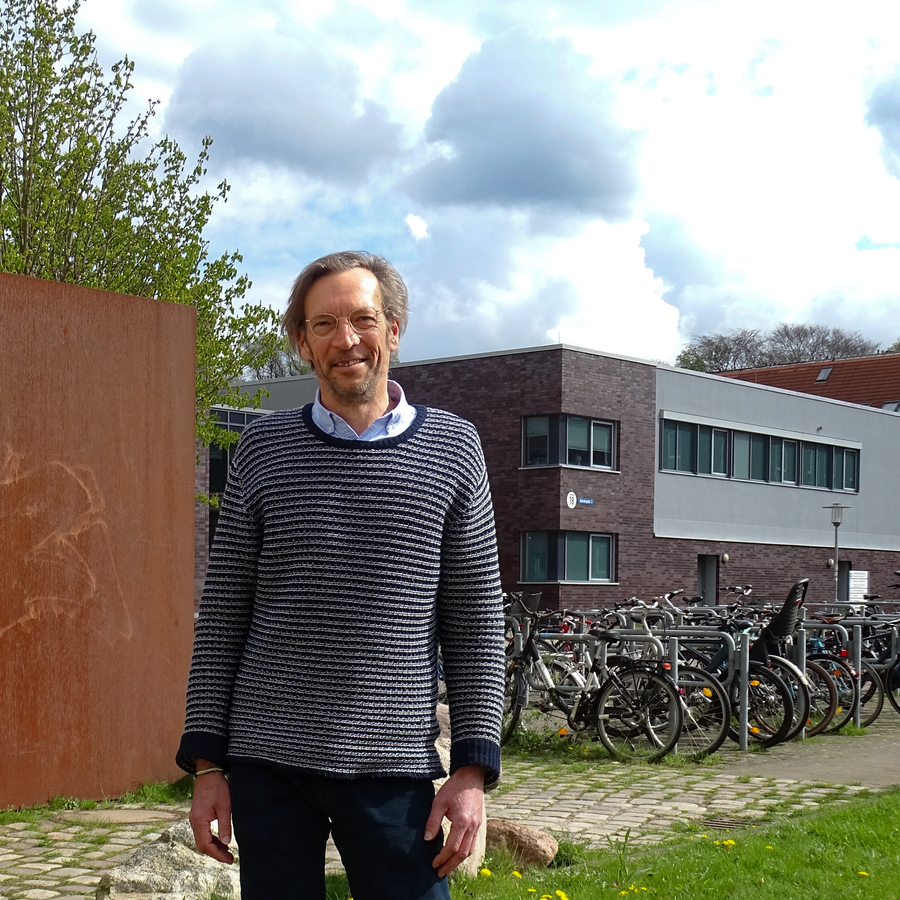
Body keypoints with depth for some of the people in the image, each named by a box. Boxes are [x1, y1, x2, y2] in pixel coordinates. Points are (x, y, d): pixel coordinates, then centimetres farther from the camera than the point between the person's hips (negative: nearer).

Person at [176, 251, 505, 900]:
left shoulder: (451, 447, 4)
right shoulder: (264, 450, 5)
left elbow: (477, 621, 4)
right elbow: (222, 615, 7)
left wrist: (473, 770, -1)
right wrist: (206, 763, 3)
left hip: (394, 772, -1)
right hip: (267, 766, 1)